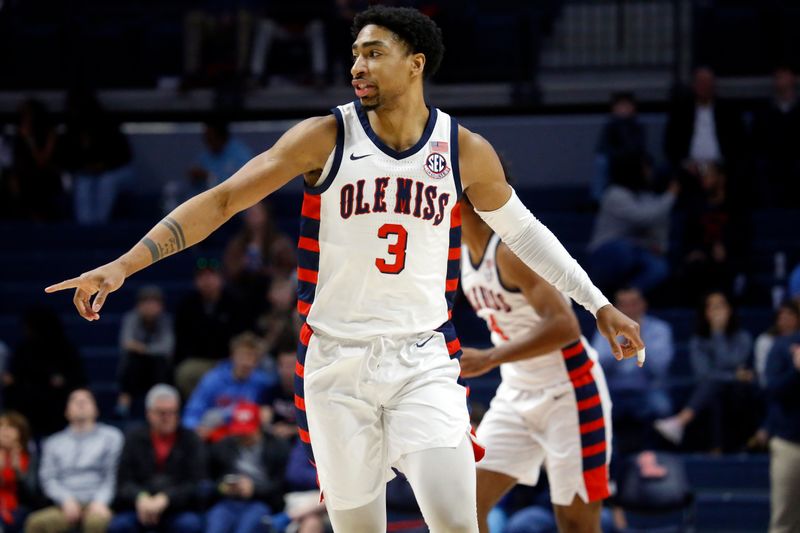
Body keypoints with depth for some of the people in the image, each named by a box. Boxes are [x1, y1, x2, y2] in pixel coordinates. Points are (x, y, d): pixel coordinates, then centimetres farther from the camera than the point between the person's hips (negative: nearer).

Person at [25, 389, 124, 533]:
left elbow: (113, 475, 6)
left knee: (97, 521, -40)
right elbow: (48, 478, 10)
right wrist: (66, 500, -10)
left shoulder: (111, 437, 16)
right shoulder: (54, 443, 22)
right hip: (67, 506, 2)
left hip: (96, 504, -2)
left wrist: (100, 501, -13)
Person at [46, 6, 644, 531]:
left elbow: (521, 230, 18)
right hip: (337, 361, 0)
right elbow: (223, 199, -8)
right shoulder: (326, 137, -5)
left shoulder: (466, 152, 1)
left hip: (423, 360, 0)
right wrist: (125, 265, -17)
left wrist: (599, 304, 20)